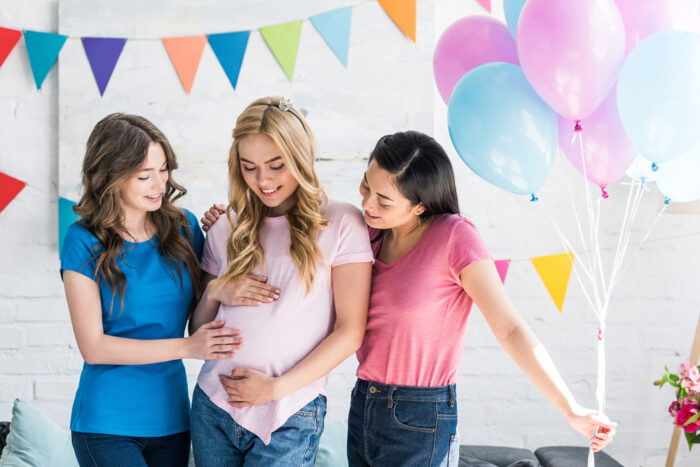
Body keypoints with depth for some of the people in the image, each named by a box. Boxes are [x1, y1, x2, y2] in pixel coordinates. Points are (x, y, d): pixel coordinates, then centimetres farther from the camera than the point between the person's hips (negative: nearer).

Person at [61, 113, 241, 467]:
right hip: (106, 424, -4)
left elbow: (204, 311, 7)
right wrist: (186, 347, -18)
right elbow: (93, 346, -12)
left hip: (171, 418, 4)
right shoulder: (85, 241, -8)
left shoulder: (184, 227, 3)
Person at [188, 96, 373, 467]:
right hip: (213, 408, 4)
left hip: (288, 420, -4)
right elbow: (197, 330, 15)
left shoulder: (341, 224, -2)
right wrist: (214, 292, -5)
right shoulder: (227, 230, 11)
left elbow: (350, 331, -5)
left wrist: (277, 386, -10)